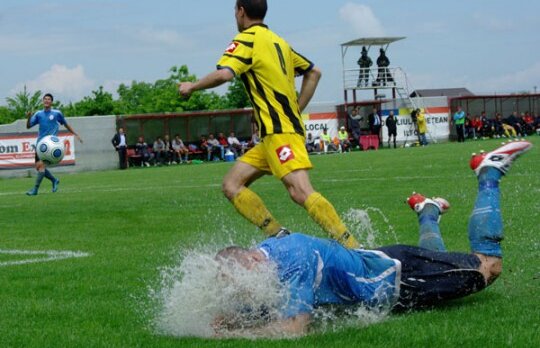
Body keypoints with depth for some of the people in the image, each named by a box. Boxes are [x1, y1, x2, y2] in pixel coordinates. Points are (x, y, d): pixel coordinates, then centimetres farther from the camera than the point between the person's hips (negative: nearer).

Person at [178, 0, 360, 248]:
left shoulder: (247, 40, -4)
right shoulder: (278, 41, 22)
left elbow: (224, 74, -21)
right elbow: (314, 72, 28)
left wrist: (192, 86, -4)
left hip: (279, 131, -10)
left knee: (301, 192, -22)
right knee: (231, 185, 6)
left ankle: (351, 246, -29)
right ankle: (278, 236, -7)